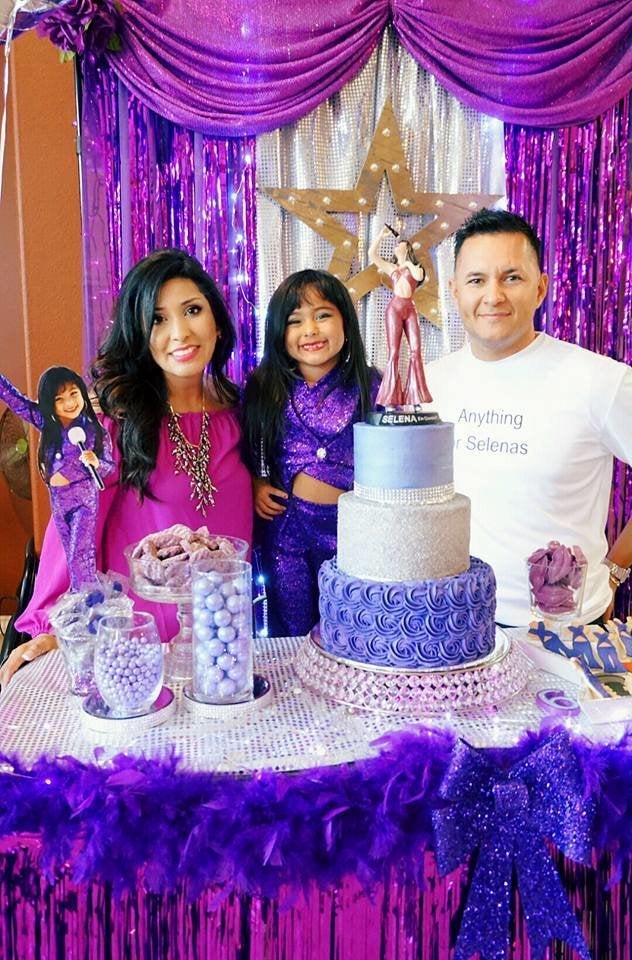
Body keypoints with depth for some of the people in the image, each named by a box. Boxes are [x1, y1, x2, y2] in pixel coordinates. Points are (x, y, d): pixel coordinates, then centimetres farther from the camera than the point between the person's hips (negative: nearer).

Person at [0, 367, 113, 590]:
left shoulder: (95, 430, -14)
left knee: (81, 554, -4)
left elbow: (109, 466, -6)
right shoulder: (45, 422, -5)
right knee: (72, 554, 16)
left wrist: (96, 463, -28)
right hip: (58, 499, 4)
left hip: (85, 498, -4)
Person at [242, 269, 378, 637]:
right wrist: (255, 485, -6)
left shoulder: (370, 386, -4)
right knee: (289, 635, 14)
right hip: (285, 524, 1)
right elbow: (245, 452, 11)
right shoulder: (263, 390, 1)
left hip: (350, 524, -1)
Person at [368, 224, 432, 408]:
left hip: (410, 309, 1)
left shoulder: (416, 267, 18)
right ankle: (390, 399, -8)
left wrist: (409, 264, 5)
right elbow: (372, 254, 6)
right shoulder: (391, 267, 18)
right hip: (395, 308, -1)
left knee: (416, 350, -8)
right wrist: (381, 235, 7)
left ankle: (414, 396, -6)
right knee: (394, 353, -7)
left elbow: (419, 276, -6)